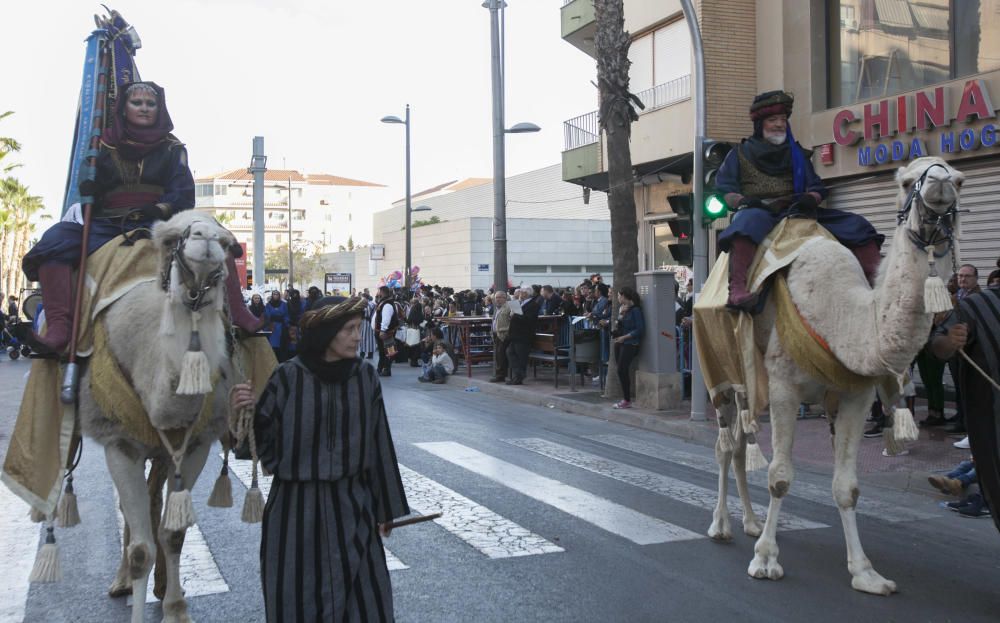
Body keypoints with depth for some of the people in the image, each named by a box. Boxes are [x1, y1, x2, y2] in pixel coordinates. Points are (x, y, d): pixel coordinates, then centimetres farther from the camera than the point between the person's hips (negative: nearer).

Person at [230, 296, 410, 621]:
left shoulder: (365, 377, -2)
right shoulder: (288, 378, -11)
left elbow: (378, 445, 4)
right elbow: (261, 445, -8)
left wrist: (386, 508, 9)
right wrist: (244, 413, -27)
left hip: (351, 508, 2)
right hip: (295, 508, -2)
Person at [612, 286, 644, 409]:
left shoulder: (635, 309, -12)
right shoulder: (621, 308, 12)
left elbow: (640, 329, -14)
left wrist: (624, 337, -16)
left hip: (629, 344, -8)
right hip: (619, 343, 8)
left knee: (622, 370, -10)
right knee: (621, 371, 8)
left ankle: (627, 401, -3)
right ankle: (625, 398, 15)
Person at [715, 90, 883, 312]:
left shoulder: (797, 154, 27)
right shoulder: (741, 153, 17)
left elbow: (817, 187, 18)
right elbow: (724, 188, 5)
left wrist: (810, 198, -6)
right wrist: (744, 201, -15)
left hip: (795, 212, 5)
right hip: (758, 210, -4)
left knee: (856, 225, -11)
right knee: (749, 221, -44)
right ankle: (737, 290, -57)